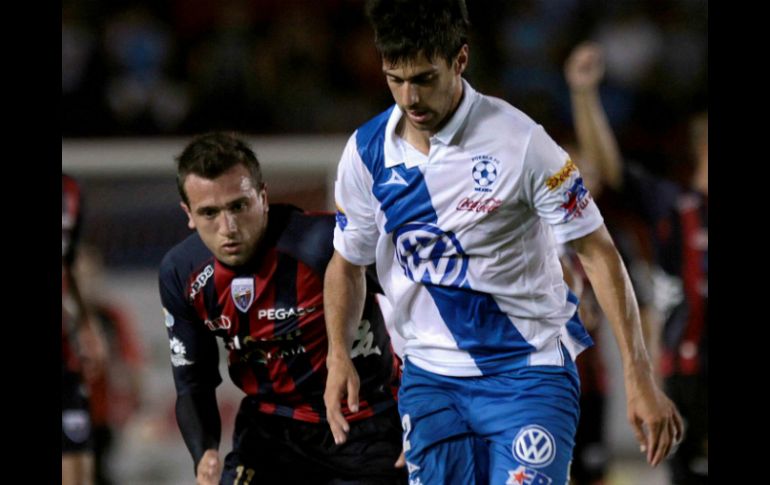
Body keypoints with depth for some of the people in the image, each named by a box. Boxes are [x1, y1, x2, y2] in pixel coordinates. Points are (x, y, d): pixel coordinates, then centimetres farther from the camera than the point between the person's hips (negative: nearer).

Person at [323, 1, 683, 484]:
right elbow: (348, 263, 14)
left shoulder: (519, 142, -15)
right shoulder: (366, 151, -1)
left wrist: (639, 378, -14)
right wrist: (339, 355, -4)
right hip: (430, 378, 4)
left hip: (529, 375, -4)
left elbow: (598, 253, -10)